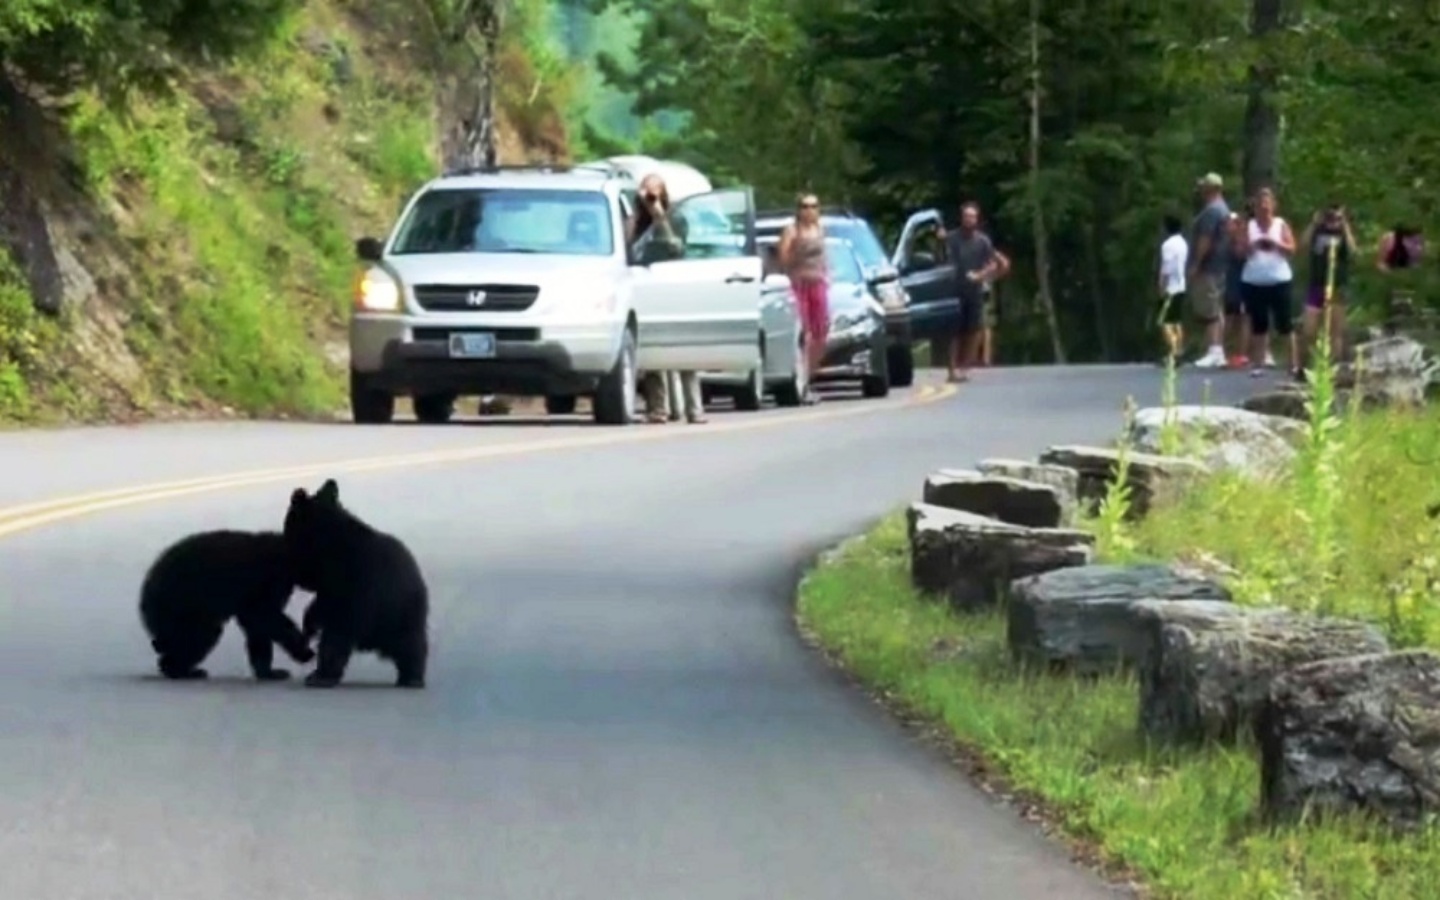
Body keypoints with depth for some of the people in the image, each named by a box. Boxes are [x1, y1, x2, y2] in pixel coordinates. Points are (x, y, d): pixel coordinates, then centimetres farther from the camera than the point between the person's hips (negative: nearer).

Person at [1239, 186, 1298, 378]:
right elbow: (1242, 252, 0)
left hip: (1279, 280, -1)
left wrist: (1275, 243, -19)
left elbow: (1291, 249, -3)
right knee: (1258, 325, 2)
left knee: (1284, 324, -1)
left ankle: (1293, 363, 2)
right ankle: (1259, 364, 5)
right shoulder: (1249, 226, 6)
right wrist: (1253, 244, -19)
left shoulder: (1281, 225, 4)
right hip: (1254, 281, 1)